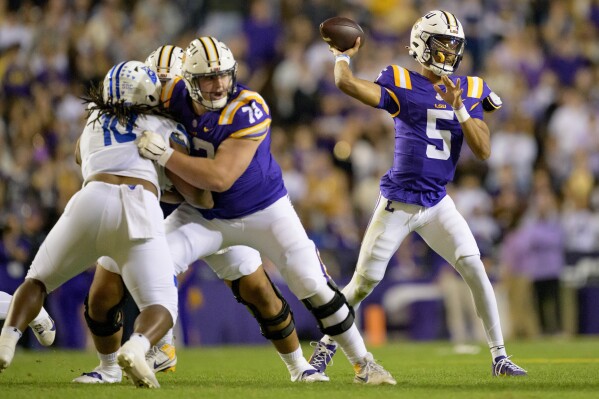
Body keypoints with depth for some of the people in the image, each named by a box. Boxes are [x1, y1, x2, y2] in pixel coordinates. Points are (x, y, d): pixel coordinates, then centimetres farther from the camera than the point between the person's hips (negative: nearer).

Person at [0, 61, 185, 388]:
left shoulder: (95, 119, 30)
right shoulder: (166, 129, 21)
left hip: (92, 200, 2)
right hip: (140, 209, -2)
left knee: (38, 279, 23)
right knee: (162, 307, 3)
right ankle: (136, 347, -31)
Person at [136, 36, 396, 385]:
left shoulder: (248, 110, -30)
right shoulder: (176, 97, -15)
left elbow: (220, 177, -35)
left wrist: (166, 156, -37)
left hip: (264, 211, -3)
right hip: (207, 214, 4)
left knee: (314, 284, -5)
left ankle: (363, 362, 12)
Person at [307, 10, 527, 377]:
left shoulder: (469, 91, 4)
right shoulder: (402, 84, -8)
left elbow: (484, 151, -4)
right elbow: (347, 84, -21)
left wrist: (458, 107, -14)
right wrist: (343, 55, -3)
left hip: (438, 204, 3)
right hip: (398, 204, -3)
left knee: (475, 269, -11)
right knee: (364, 282, 1)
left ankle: (499, 356, -3)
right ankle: (327, 344, 23)